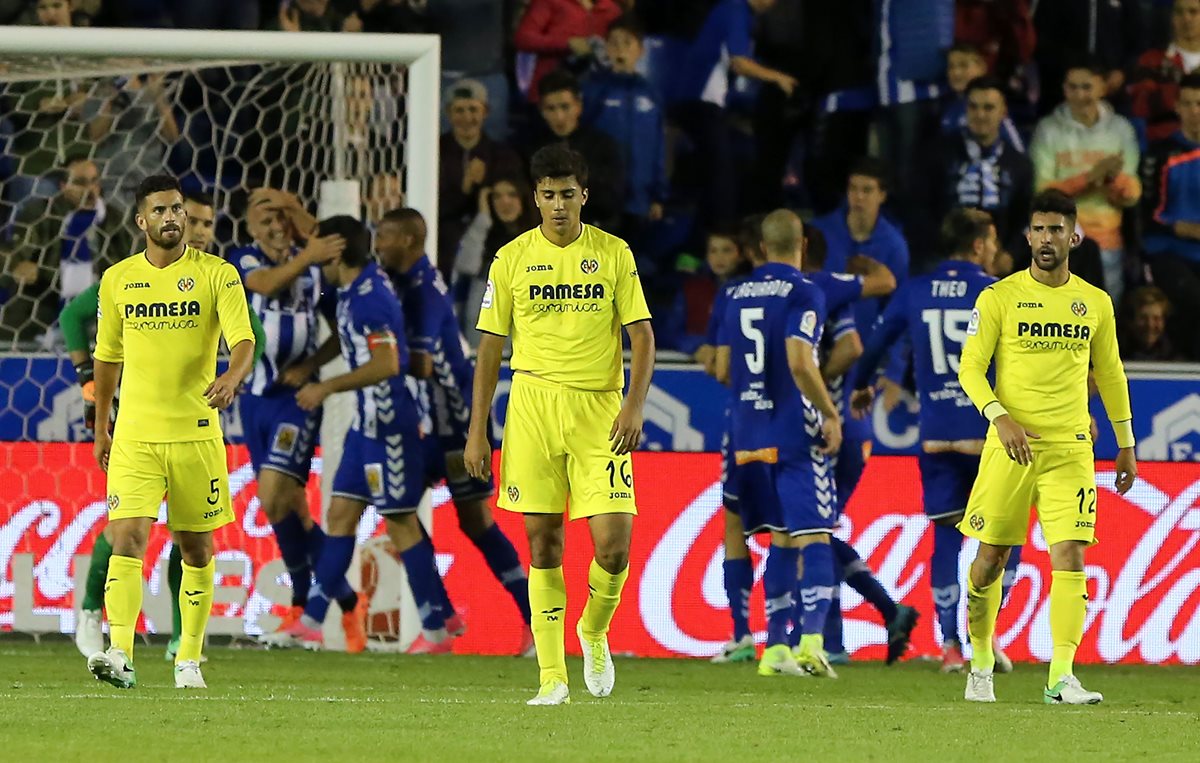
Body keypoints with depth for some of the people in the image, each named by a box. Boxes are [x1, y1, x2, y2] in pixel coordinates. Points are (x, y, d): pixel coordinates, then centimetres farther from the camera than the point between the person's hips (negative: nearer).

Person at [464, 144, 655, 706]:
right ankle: (553, 677, 4)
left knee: (613, 544, -10)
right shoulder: (513, 259, 5)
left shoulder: (614, 254, 5)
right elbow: (490, 345, 8)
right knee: (542, 543, -1)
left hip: (599, 408, 0)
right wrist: (477, 430, 4)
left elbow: (642, 336, 5)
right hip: (533, 402, 0)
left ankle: (594, 632, 20)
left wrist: (634, 404, -10)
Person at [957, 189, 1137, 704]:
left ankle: (1062, 678, -15)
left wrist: (1126, 445, 19)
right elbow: (970, 368, -2)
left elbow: (1110, 375, 19)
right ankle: (980, 665, 22)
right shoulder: (998, 298, 0)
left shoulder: (1096, 304, 10)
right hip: (1010, 446, -1)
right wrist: (999, 417, -17)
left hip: (1071, 449, 1)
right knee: (991, 557, 3)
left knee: (1070, 556, -12)